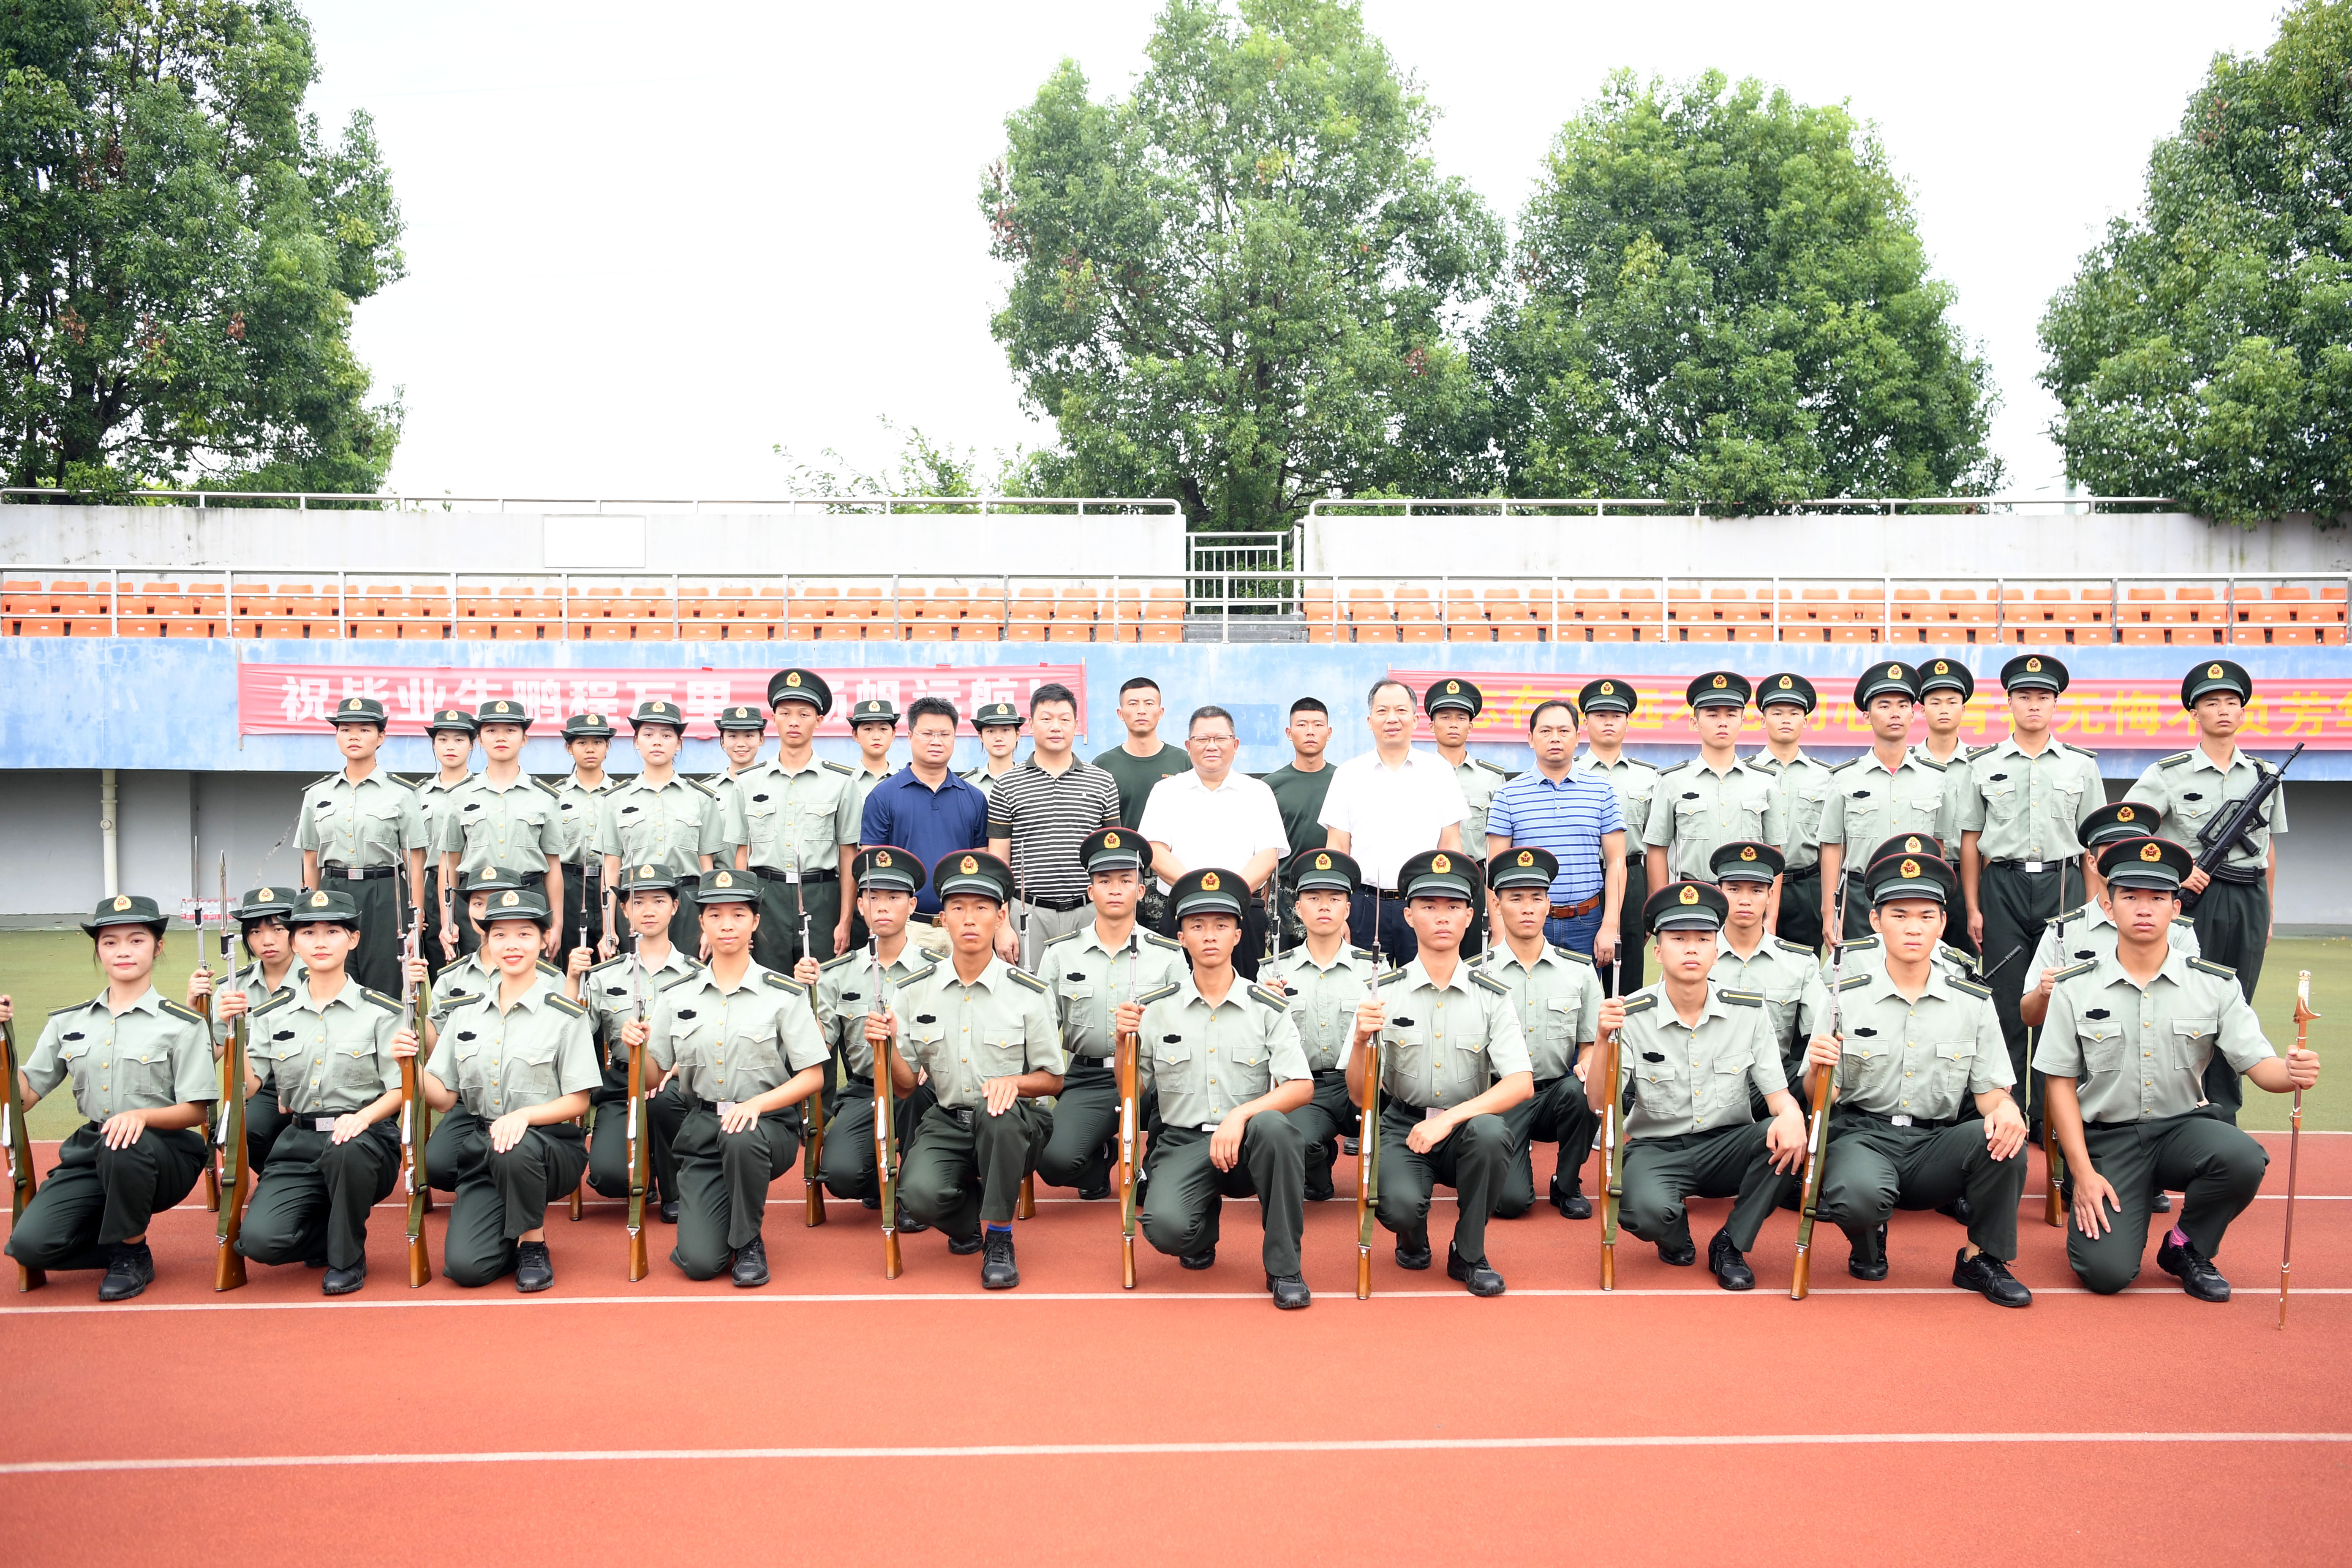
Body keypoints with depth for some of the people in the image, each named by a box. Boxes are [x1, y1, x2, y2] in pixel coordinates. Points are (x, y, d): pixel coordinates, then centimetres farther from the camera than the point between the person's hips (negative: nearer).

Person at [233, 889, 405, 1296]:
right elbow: (247, 1087, 2)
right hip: (298, 1143, 3)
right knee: (258, 1238, -22)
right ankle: (334, 1231, 13)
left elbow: (400, 1090, -3)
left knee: (344, 1151, -40)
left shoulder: (381, 1011, 0)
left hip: (367, 1140, -3)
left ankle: (347, 1257, -12)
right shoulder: (273, 1013, 10)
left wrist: (363, 1118, -22)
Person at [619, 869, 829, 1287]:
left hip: (768, 1123, -2)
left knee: (740, 1137, -39)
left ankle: (749, 1240, -11)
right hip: (702, 1125, 2)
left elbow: (813, 1077, -6)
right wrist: (638, 1047, -12)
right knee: (698, 1263, -14)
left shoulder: (785, 994, -4)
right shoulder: (676, 995, 6)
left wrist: (756, 1104, -21)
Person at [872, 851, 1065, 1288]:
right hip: (946, 1123, 2)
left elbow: (1053, 1080, 1)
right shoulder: (914, 992, 2)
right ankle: (970, 1215, 10)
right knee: (919, 1193, -29)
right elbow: (905, 1085, 6)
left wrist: (1014, 1081, -20)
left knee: (998, 1114, -37)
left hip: (1011, 1127, -1)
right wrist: (888, 1046, -15)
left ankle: (999, 1241, -15)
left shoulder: (1030, 993, -4)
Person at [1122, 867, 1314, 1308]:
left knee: (1273, 1126, -36)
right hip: (1183, 1143, 0)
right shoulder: (1155, 1008, 4)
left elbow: (1301, 1088, -6)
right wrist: (1125, 1041, -11)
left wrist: (1241, 1114, -21)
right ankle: (1205, 1221, 13)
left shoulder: (1268, 1007, 2)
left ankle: (1283, 1267, -16)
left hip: (1247, 1142, 0)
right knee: (1166, 1227, -29)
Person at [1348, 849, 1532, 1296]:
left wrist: (1450, 1119, -25)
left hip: (1468, 1127, 1)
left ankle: (1468, 1254, -7)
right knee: (1399, 1205, -30)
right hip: (1403, 1126, -1)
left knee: (1491, 1133, -33)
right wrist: (1361, 1041, -24)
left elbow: (1521, 1083, -12)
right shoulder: (1384, 993, -3)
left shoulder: (1492, 996, -2)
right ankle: (1413, 1240, 13)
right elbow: (1360, 1096, -3)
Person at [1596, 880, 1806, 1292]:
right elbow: (1600, 1104, -13)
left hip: (1728, 1147, 2)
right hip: (1657, 1150, -2)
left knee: (1788, 1136, -28)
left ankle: (1730, 1246, -5)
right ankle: (1676, 1238, 9)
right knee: (1645, 1209, -34)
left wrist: (1791, 1114, -26)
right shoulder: (1631, 1015, -9)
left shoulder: (1749, 1010, -2)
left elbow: (1775, 1089, -1)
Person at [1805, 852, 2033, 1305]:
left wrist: (2005, 1108, -20)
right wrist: (1819, 1071, -24)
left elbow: (1991, 1091, 5)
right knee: (1858, 1194, -36)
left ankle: (1982, 1258, -3)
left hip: (1937, 1145, 2)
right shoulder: (1845, 999, 0)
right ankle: (1868, 1242, 6)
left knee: (2003, 1136, -29)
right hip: (1864, 1135, -2)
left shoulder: (1975, 1002, 5)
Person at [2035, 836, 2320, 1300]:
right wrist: (2083, 1173, -9)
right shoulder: (2075, 988, -2)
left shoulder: (2216, 985, 0)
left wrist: (2290, 1073, -32)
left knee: (2244, 1158, -32)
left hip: (2184, 1128, 2)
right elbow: (2061, 1083, 0)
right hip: (2106, 1139, -2)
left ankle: (2187, 1248, -1)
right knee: (2106, 1271, -19)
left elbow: (2259, 1064, -6)